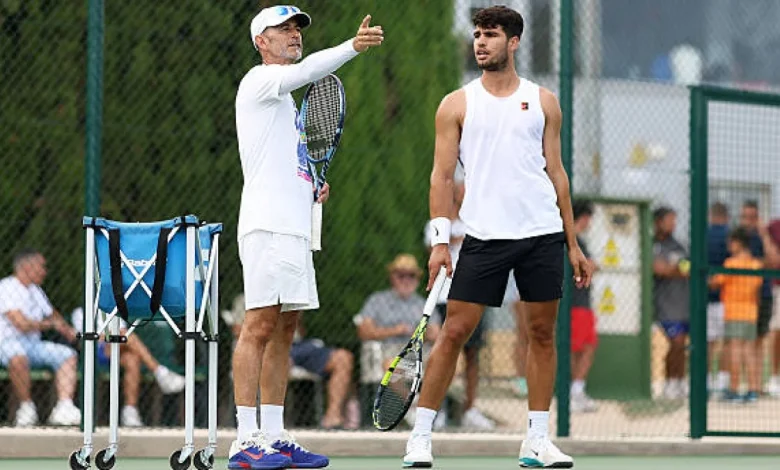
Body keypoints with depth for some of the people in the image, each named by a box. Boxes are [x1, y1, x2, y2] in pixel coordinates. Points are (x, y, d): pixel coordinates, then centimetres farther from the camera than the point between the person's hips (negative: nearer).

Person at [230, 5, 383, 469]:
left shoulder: (285, 100, 25)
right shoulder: (259, 80, -2)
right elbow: (307, 70, -23)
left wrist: (311, 188, 13)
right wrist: (353, 47, -35)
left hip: (295, 227, 10)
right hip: (267, 223, -10)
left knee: (284, 331, 8)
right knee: (260, 326, -12)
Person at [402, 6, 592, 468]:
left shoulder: (543, 102, 10)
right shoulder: (457, 105, 6)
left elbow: (556, 173, 12)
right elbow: (442, 175, 4)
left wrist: (574, 245, 10)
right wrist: (440, 240, -7)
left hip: (542, 237, 2)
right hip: (484, 236, -2)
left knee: (543, 333, 3)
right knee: (454, 332, -5)